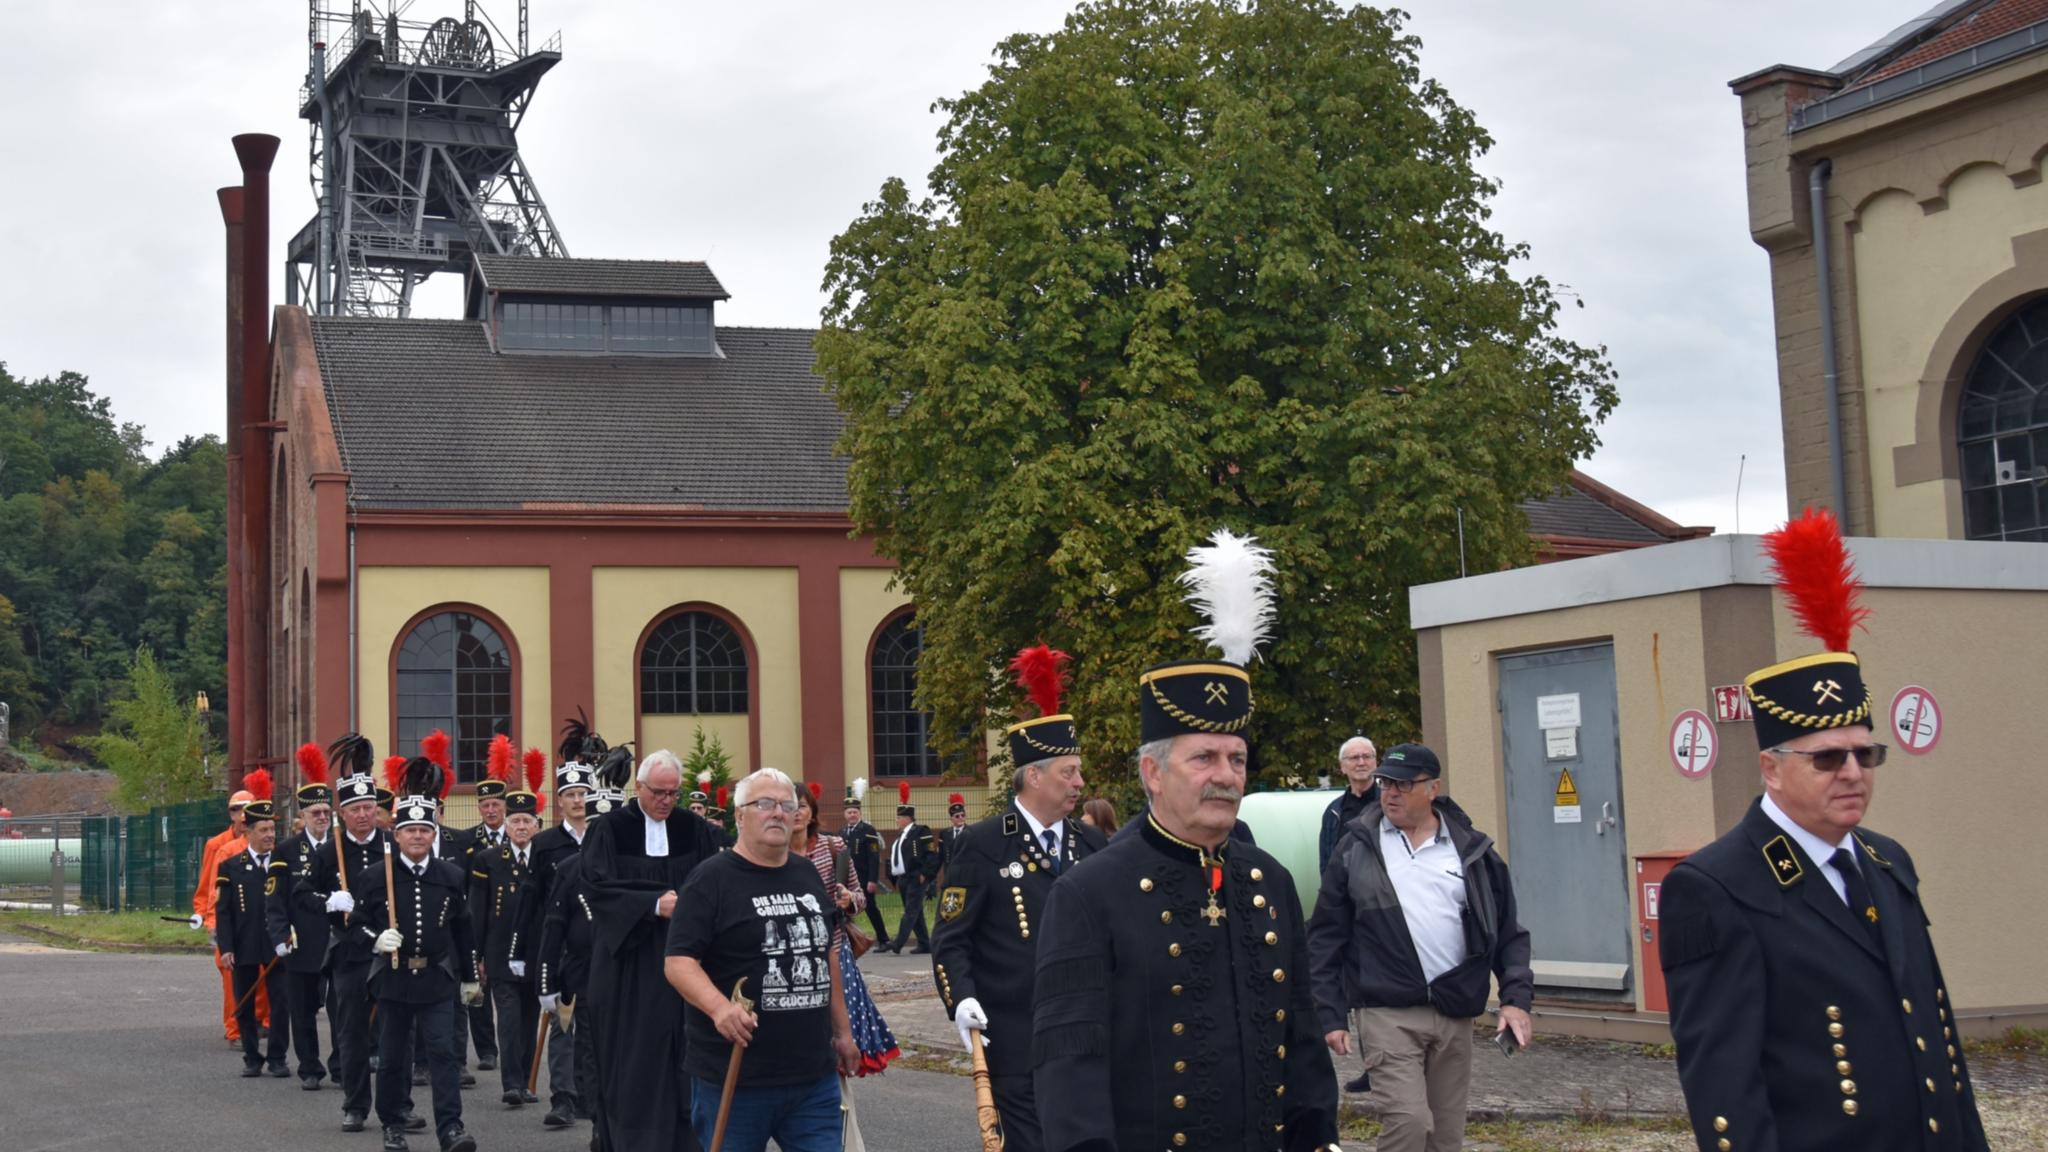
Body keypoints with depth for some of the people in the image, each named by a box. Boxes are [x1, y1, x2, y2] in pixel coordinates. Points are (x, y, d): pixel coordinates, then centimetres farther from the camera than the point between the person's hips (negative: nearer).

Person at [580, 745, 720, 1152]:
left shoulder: (694, 830, 7)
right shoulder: (610, 829, -1)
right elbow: (598, 888, -9)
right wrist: (654, 904, -19)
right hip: (629, 962, -2)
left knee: (683, 1064, 2)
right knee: (632, 1065, 0)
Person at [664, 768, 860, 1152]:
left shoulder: (808, 874, 13)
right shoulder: (711, 878, -7)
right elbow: (679, 961, -14)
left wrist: (842, 1031, 23)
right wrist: (720, 1007, -32)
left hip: (815, 1076, 6)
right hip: (733, 1077, -5)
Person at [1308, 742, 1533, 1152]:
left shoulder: (1471, 849, 7)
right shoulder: (1356, 848, 3)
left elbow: (1507, 931, 11)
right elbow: (1326, 938, 4)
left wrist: (1516, 997, -2)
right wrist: (1329, 1015, -1)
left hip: (1455, 1014, 3)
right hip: (1387, 1014, -3)